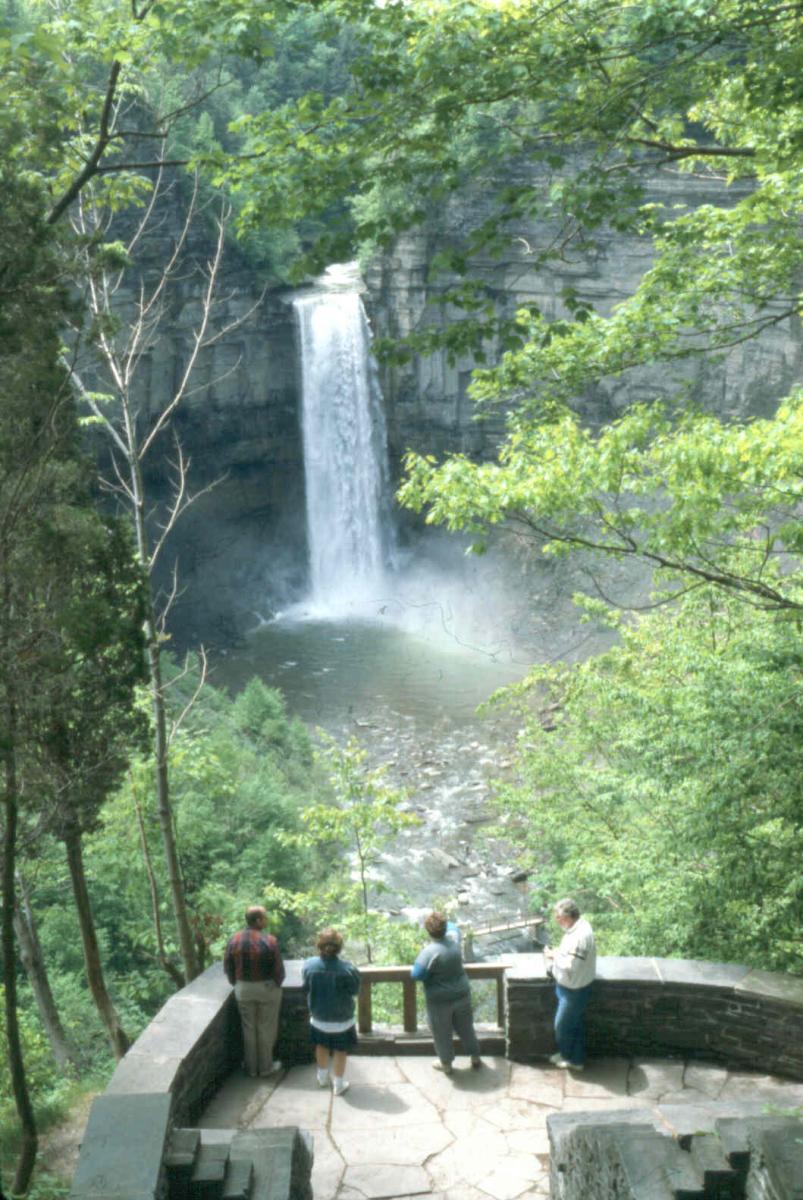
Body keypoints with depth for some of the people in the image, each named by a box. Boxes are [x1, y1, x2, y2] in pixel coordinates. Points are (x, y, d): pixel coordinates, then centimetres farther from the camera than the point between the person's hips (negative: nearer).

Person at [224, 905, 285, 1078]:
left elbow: (227, 967, -2)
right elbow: (278, 969, -15)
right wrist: (277, 984, 5)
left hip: (243, 990, 3)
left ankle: (251, 1067, 27)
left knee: (249, 1028, 17)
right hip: (267, 989, -3)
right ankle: (265, 1066, 25)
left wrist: (236, 983, 14)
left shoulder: (233, 940, -10)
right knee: (266, 1028, 14)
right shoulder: (269, 941, -21)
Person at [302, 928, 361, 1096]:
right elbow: (355, 990, -12)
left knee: (322, 1046, 25)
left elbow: (305, 989, -5)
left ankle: (323, 1078, 42)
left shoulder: (309, 965, -20)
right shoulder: (348, 969, -27)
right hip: (342, 1018, -3)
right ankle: (338, 1085, 27)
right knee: (340, 1050, 16)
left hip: (318, 1016, 3)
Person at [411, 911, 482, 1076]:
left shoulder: (429, 952, -28)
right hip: (462, 994, 5)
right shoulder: (453, 938, -11)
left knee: (442, 1033, 17)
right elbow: (454, 927, 13)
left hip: (440, 1001, -5)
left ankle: (446, 1064, 32)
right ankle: (475, 1058, 39)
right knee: (466, 1028, 24)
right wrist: (443, 922, 27)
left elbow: (416, 974, -23)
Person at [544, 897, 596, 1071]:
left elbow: (570, 967, -31)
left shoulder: (579, 936, -33)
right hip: (569, 986, 9)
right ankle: (575, 1058, 35)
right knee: (575, 1024, 21)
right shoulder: (577, 926, -1)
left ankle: (568, 1056, 32)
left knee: (562, 1025, 11)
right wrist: (556, 955, -1)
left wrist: (554, 956, -18)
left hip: (574, 990, -9)